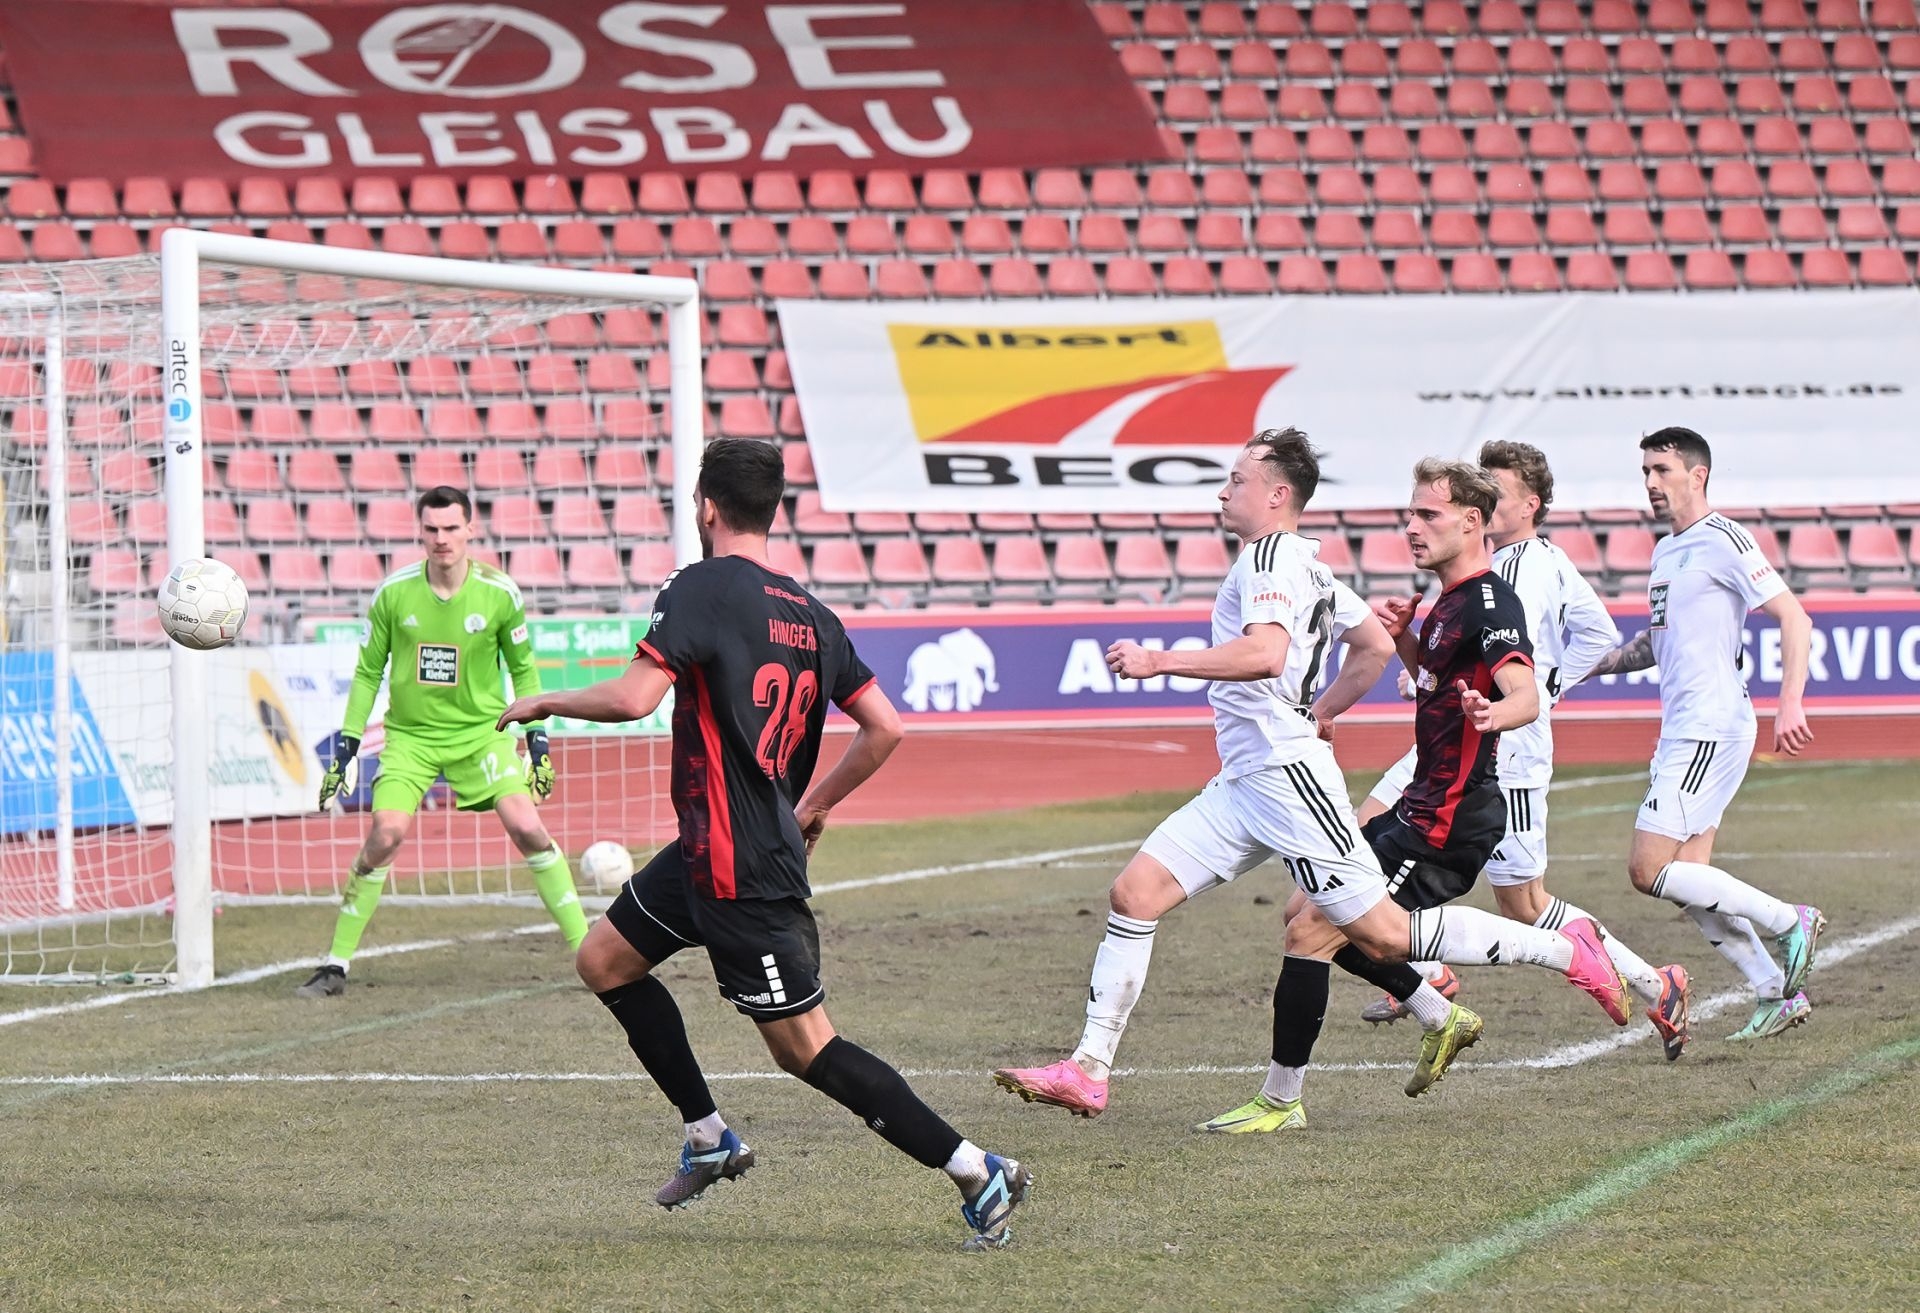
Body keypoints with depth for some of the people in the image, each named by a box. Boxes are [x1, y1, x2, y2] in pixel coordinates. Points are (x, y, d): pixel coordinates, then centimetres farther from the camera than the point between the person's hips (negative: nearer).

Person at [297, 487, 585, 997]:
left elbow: (524, 668, 7)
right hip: (410, 734, 0)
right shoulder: (394, 592, -7)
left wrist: (538, 737, 2)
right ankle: (336, 965, -6)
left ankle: (585, 947, -3)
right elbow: (368, 672, 4)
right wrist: (346, 745, 0)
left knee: (527, 826, -15)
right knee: (385, 834, -17)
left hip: (481, 729, 0)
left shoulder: (499, 593, -7)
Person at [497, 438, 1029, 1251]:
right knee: (605, 960, 20)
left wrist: (544, 703, -7)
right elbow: (884, 727, 8)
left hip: (740, 872, -9)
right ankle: (709, 1138, 24)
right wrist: (815, 805, 20)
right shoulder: (808, 613, 8)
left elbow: (634, 698, -25)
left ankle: (978, 1173, -6)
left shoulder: (700, 590, -14)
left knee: (805, 1048, -5)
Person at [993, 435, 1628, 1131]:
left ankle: (1567, 950, 1)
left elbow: (1266, 654, -28)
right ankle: (1088, 1072, 0)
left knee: (1384, 934, -9)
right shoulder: (1310, 568, 19)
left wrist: (1158, 662, -26)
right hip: (1244, 783, 10)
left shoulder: (1271, 557, -11)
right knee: (1134, 892, 1)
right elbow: (1376, 646, 28)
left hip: (1286, 776, -10)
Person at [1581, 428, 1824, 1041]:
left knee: (1649, 870, -13)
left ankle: (1788, 920, -4)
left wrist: (1790, 703, -25)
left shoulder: (1722, 541, -10)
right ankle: (1777, 993, 12)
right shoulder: (1666, 551, 18)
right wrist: (1595, 664, 19)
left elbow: (1794, 619, -15)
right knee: (1687, 880, 7)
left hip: (1711, 729, -9)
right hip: (1682, 732, 9)